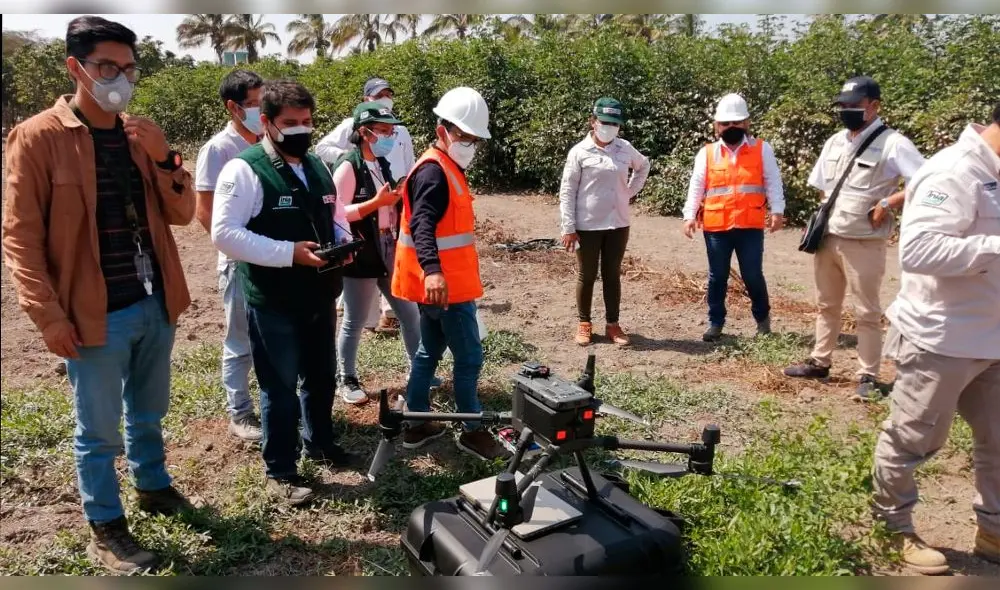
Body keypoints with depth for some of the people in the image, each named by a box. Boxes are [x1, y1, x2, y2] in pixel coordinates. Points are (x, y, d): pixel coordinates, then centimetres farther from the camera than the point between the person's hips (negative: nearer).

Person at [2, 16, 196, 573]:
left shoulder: (141, 134, 7)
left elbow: (182, 213, 4)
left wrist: (163, 155, -12)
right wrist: (49, 315, -14)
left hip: (155, 305, 5)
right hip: (94, 315, -5)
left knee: (149, 412, 22)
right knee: (100, 430, 9)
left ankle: (154, 484, 44)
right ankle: (106, 530, 26)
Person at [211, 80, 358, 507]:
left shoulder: (318, 167, 10)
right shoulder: (244, 170, -14)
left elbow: (335, 215, 21)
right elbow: (225, 234, -21)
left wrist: (343, 240, -3)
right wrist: (289, 253, -27)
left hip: (319, 296, 7)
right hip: (273, 303, -7)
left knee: (321, 377, 21)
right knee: (280, 388, 6)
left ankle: (319, 443, 44)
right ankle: (280, 472, 22)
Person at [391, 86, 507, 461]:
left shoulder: (446, 168, 15)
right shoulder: (435, 171, -17)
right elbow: (422, 225, -31)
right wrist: (432, 270, -46)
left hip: (444, 283, 10)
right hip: (446, 286, -10)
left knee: (430, 351, 16)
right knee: (469, 357, 0)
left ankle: (417, 425, 27)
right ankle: (473, 432, 14)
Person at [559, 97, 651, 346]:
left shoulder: (625, 149, 2)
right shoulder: (580, 152, -8)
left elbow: (643, 166, 24)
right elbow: (567, 192, -8)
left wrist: (631, 191, 9)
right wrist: (568, 228, -11)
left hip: (617, 224, 3)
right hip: (587, 226, -3)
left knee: (612, 275, 11)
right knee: (586, 276, 8)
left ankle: (613, 325, 21)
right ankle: (584, 324, 22)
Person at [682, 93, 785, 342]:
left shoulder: (762, 149, 4)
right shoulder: (707, 153, 6)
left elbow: (773, 182, 1)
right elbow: (696, 187, 4)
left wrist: (777, 211, -10)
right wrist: (690, 215, -5)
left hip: (750, 225, -1)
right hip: (716, 226, 1)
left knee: (752, 275, 4)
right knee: (717, 276, 10)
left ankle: (762, 317, 28)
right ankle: (715, 322, 23)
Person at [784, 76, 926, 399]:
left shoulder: (893, 143, -12)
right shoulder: (834, 142, 10)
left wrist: (887, 204, -20)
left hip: (864, 244, -7)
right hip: (828, 239, 7)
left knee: (867, 312, 3)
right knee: (826, 305, 17)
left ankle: (868, 375, 13)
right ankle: (820, 361, 29)